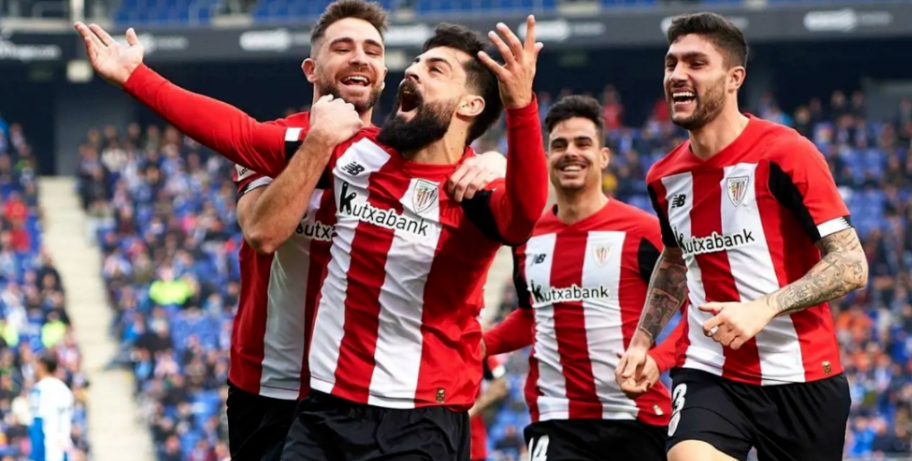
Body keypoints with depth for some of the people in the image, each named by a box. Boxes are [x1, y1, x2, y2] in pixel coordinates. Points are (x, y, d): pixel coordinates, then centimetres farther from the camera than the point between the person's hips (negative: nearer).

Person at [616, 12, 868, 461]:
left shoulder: (785, 154, -12)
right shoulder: (664, 178, 6)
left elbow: (851, 265, -15)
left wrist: (764, 307, -26)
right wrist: (642, 339, 16)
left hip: (802, 376, -3)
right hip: (708, 373, 3)